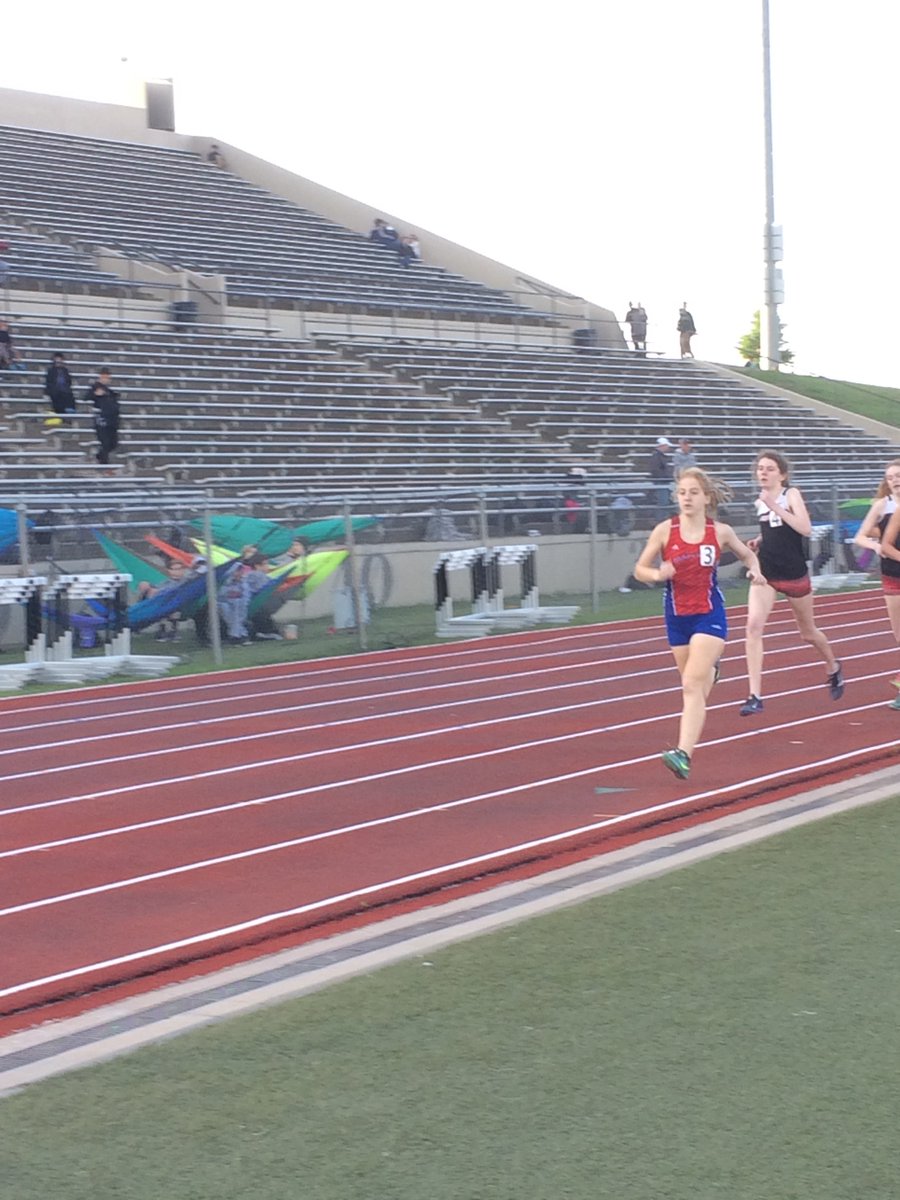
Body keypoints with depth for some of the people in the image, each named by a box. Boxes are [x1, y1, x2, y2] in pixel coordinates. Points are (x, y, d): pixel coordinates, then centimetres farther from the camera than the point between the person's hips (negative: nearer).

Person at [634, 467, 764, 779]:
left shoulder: (720, 532, -4)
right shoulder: (665, 530, -6)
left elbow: (747, 554, 15)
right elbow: (640, 569, 0)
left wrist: (755, 570, -7)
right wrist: (658, 574, -21)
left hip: (709, 615, -3)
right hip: (676, 616, 3)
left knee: (692, 686, -16)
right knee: (693, 682, 19)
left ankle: (684, 754, -23)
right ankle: (710, 669, 59)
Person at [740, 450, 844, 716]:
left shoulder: (791, 494, -9)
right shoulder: (760, 502, 6)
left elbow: (805, 529, -24)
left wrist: (776, 508, -28)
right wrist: (759, 541, 5)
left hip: (794, 574, -3)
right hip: (765, 574, 4)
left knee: (808, 632, 16)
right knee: (753, 626, -19)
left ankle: (833, 668, 49)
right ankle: (756, 696, -21)